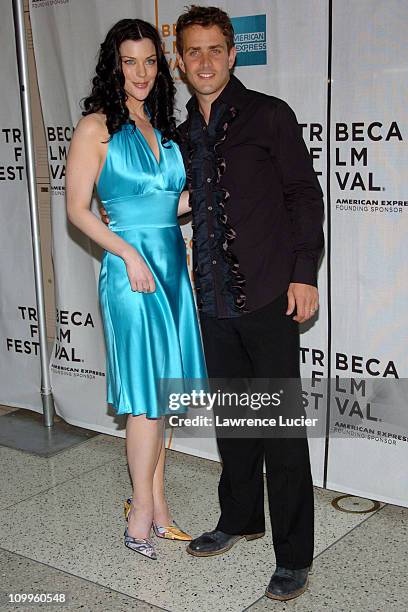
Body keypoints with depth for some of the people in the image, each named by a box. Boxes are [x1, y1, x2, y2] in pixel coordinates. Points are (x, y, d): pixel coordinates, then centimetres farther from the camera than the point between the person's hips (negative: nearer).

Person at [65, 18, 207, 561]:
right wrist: (130, 253, -15)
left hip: (171, 266, 7)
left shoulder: (162, 127, 14)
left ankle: (157, 509, 24)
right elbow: (78, 209, -7)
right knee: (146, 398, -2)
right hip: (131, 270, -6)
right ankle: (142, 518, 13)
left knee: (160, 394, 12)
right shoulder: (97, 127, -5)